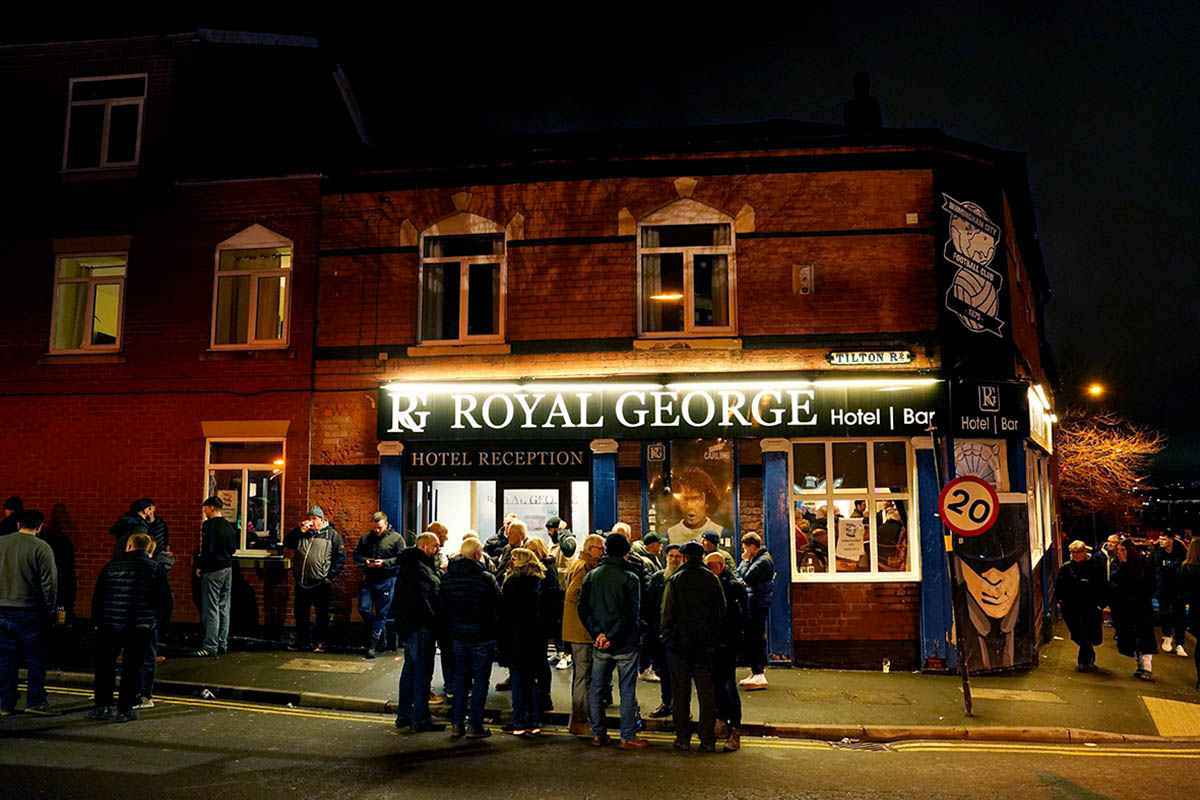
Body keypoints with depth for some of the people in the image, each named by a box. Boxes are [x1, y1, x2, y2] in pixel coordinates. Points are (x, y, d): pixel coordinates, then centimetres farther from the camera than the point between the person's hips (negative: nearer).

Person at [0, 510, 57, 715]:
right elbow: (49, 582, -10)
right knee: (36, 656, 2)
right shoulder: (41, 548, -10)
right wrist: (50, 609, 1)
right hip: (30, 611, -4)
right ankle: (35, 701, 1)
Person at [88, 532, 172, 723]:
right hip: (140, 627, -1)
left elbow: (97, 596, 6)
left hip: (109, 623, 1)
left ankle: (101, 706, 17)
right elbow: (167, 598, 1)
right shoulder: (154, 568, 0)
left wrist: (96, 621, 15)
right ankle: (125, 710, 7)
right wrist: (155, 617, 18)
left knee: (104, 665, 15)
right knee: (131, 668, 5)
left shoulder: (111, 566, 4)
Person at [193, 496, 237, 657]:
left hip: (213, 571, -8)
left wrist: (199, 566, -8)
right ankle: (222, 644, 16)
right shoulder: (228, 526, 11)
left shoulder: (209, 525, -13)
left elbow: (207, 549, -18)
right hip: (228, 569, 8)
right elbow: (233, 548, 15)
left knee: (211, 609, -6)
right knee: (224, 608, 11)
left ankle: (210, 646, -5)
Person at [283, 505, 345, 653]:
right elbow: (287, 544, 5)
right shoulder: (301, 533, 13)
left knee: (322, 614, 4)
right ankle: (303, 641, 22)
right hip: (302, 583, 4)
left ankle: (321, 642, 13)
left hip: (321, 584, -4)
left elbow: (340, 556, -2)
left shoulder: (332, 535, 0)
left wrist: (331, 575, -9)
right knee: (300, 613, 11)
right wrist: (299, 529, -6)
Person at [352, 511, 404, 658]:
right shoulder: (366, 538, 9)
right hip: (369, 579, 4)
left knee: (381, 613, 0)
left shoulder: (396, 538, -2)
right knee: (363, 609, -3)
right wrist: (365, 562, -8)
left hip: (386, 581, -4)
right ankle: (380, 631, 23)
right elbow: (356, 556, 13)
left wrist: (384, 563, -18)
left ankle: (372, 645, 7)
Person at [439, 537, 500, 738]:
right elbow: (497, 607, -12)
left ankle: (457, 724, 15)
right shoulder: (485, 578, -16)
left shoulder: (447, 578, 2)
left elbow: (441, 609, 9)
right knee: (480, 678, 4)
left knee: (461, 677, 14)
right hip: (482, 637, -5)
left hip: (458, 636, 5)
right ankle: (474, 725, 7)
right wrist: (495, 629, 5)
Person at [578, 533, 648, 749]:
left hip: (599, 644, 4)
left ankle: (598, 734, 18)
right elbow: (632, 613, -15)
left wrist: (597, 633, -6)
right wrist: (612, 636, -13)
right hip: (625, 643, -4)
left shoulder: (591, 576, 4)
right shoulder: (630, 577, -8)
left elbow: (582, 609, -1)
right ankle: (628, 736, 7)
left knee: (596, 689, 13)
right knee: (627, 691, 4)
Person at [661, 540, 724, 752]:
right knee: (706, 691, 6)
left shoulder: (674, 580, -5)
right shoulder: (712, 579, 2)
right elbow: (722, 610, 5)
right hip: (706, 643, 2)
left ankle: (683, 738, 9)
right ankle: (708, 740, 7)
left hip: (680, 642, -2)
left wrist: (666, 637, 3)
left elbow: (666, 613, -7)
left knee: (681, 691, 6)